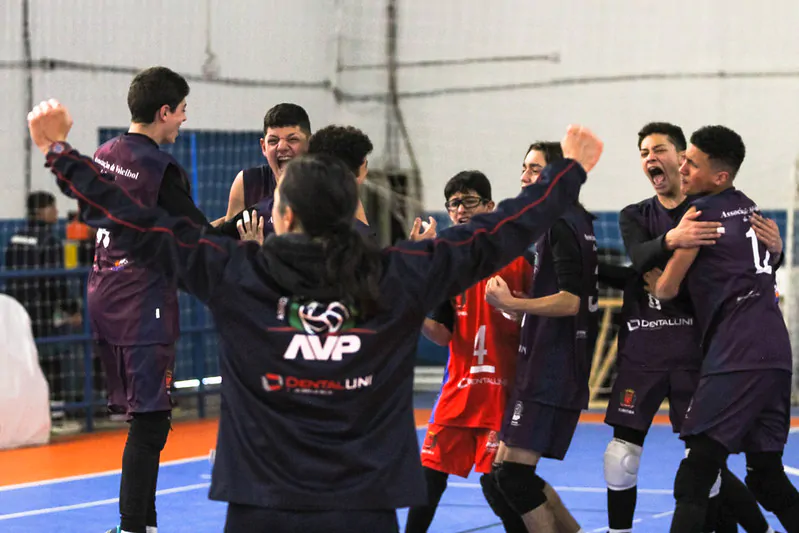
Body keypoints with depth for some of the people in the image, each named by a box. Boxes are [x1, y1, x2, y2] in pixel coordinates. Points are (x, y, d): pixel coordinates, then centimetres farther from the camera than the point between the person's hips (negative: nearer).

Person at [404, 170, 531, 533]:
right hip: (458, 389, 4)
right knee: (430, 474, 3)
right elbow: (442, 334, 4)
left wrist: (515, 309, -20)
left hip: (504, 390, -4)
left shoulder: (517, 259, -3)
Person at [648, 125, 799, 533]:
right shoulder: (748, 208, 18)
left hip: (737, 357, -8)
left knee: (696, 473, -11)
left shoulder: (701, 212, -3)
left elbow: (666, 289, 1)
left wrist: (652, 282, 22)